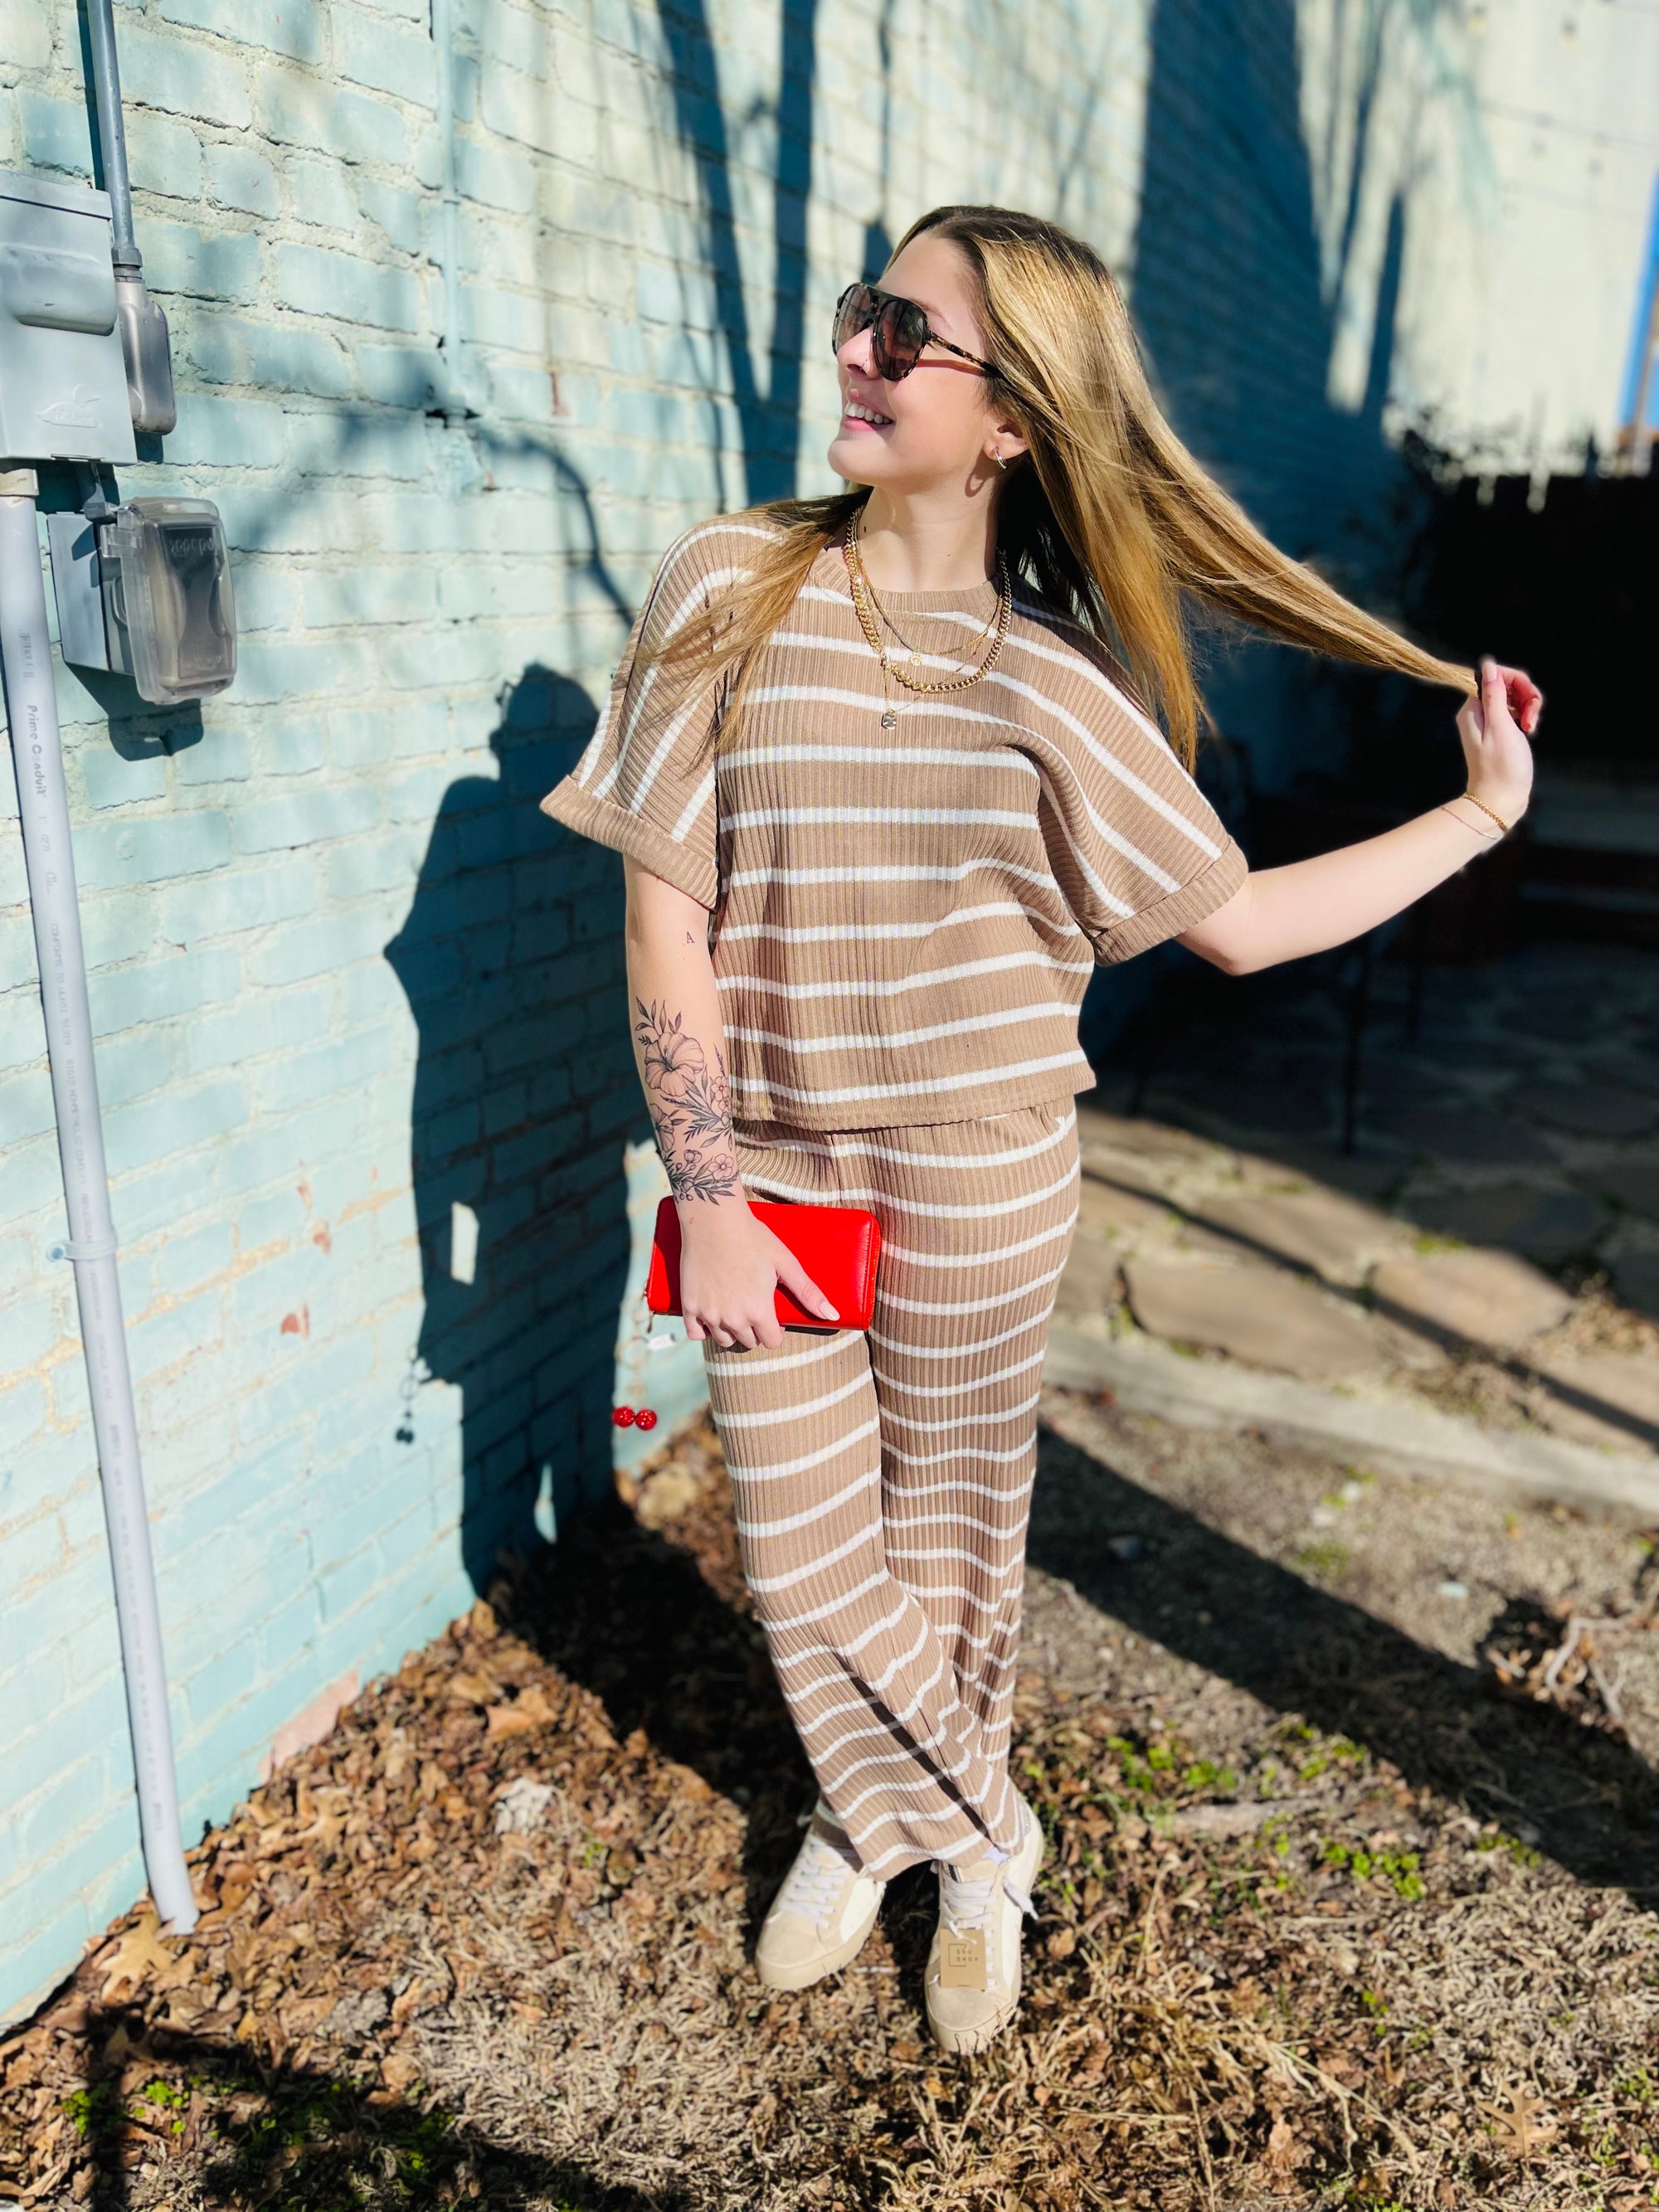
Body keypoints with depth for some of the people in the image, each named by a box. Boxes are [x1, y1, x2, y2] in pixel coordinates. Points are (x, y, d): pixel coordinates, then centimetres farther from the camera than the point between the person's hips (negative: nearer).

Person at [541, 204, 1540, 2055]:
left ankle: (912, 1821, 47)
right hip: (766, 1161, 1)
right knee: (802, 1554, 13)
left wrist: (1486, 808, 3)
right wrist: (709, 1196, -9)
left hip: (980, 1187, 0)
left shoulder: (1048, 682, -6)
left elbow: (1239, 920, 1)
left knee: (950, 1538, 16)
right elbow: (666, 925, -8)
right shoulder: (730, 593, -8)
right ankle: (973, 1836, 42)